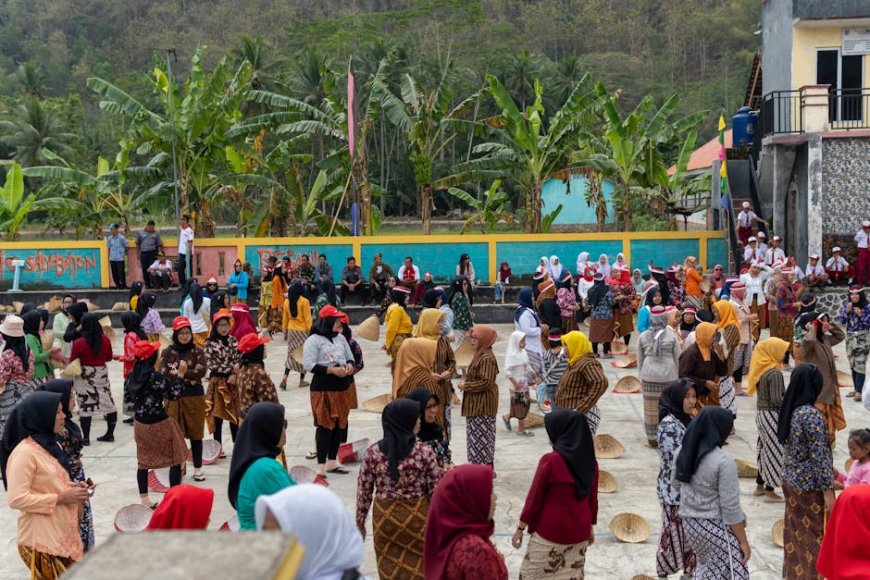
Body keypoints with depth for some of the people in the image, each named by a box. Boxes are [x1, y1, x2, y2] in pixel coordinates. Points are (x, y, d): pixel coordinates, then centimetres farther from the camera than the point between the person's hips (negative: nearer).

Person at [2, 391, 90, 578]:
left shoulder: (50, 444, 10)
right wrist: (60, 498, -20)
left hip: (64, 531, 9)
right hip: (41, 538, -9)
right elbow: (16, 499, -23)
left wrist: (72, 487, 3)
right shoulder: (24, 452, -19)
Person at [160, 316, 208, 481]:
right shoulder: (167, 352, 2)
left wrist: (179, 374, -16)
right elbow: (163, 372, -10)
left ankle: (198, 468, 14)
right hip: (173, 397, 0)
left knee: (196, 432, 5)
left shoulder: (197, 351, 0)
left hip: (195, 396, 0)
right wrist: (181, 373, -18)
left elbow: (201, 371, -14)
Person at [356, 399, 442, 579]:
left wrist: (360, 521, 10)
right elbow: (435, 490, -8)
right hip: (417, 516, -1)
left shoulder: (373, 452, -10)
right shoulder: (424, 451, -14)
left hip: (385, 517, 1)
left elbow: (363, 491, -3)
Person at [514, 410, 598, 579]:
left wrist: (520, 528, -4)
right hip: (579, 531, 5)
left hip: (550, 531, -5)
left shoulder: (550, 461, -18)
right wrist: (590, 527, 21)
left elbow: (534, 497, -13)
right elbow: (592, 498, 8)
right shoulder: (590, 461, -1)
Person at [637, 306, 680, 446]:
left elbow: (640, 358, 8)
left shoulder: (643, 336, 1)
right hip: (668, 375, -2)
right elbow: (677, 358, 2)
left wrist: (641, 375, 18)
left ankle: (652, 438, 13)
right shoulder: (672, 337, -4)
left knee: (651, 407, 7)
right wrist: (678, 377, 13)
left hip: (649, 375, 2)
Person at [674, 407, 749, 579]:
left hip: (689, 522, 7)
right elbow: (730, 507, -19)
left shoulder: (683, 451, -2)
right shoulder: (723, 461, -22)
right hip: (716, 527, -7)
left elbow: (677, 485, 12)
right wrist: (743, 541, -9)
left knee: (705, 565, 25)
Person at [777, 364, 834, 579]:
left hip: (790, 479, 8)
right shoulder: (812, 415, -24)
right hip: (809, 485, -8)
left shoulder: (789, 409, 1)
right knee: (814, 536, 6)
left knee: (795, 532, 18)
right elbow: (819, 456, -23)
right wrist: (828, 491, -17)